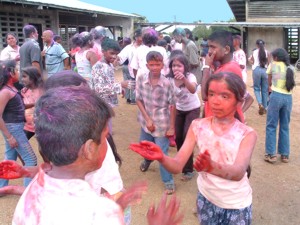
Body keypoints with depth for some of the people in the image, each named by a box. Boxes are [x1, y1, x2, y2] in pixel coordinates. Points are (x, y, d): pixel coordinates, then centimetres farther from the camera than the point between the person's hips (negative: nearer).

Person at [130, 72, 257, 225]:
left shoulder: (247, 134, -17)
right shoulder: (198, 126, -9)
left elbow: (239, 172, -34)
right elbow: (177, 166, -18)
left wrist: (212, 167, -55)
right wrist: (161, 157, -41)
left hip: (236, 205, -2)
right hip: (206, 198, 2)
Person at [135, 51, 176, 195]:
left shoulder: (167, 83, -17)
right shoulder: (141, 80, -11)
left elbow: (172, 106, -9)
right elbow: (139, 100, -3)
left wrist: (171, 127, -8)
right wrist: (147, 119, -10)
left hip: (162, 124, -3)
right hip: (146, 122, 4)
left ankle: (168, 181, 17)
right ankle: (147, 160, 58)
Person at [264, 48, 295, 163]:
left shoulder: (273, 65, 5)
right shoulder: (290, 68, 14)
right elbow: (292, 84, 11)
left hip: (276, 96, -4)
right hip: (288, 98, 4)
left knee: (271, 126, 3)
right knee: (285, 127, 12)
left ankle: (271, 154, 2)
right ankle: (285, 154, 17)